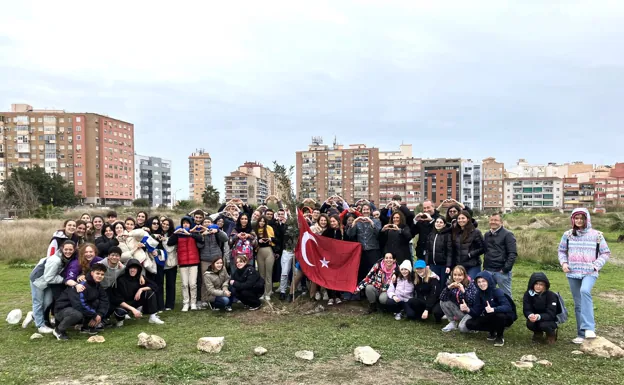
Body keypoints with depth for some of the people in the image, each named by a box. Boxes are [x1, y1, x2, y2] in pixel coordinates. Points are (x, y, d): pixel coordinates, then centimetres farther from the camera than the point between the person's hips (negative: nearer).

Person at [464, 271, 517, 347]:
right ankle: (493, 331, 8)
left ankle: (500, 336, -9)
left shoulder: (497, 292, -21)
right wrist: (468, 309, -31)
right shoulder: (479, 294, -7)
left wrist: (493, 309, -52)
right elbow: (476, 313, -10)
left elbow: (508, 307, -36)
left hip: (505, 318, -5)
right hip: (490, 319, 5)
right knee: (469, 323, -14)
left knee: (500, 315, -40)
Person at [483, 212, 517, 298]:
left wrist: (505, 268, -16)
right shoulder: (487, 235, 14)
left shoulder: (507, 234, -5)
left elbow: (513, 254, -11)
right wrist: (485, 267, 10)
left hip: (501, 271, -6)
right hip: (488, 271, 6)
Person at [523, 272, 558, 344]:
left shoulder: (551, 295, -21)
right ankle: (538, 333, 9)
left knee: (544, 325, -33)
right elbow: (526, 310, -16)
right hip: (535, 318, 2)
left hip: (550, 320, -2)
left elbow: (551, 314, -26)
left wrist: (539, 317, -46)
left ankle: (551, 333, 5)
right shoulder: (528, 294, -13)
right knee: (530, 324, -29)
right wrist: (530, 315, -42)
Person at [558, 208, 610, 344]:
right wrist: (564, 263, -2)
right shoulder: (568, 234, 4)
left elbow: (606, 253, 5)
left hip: (590, 273, -3)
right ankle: (582, 334, 18)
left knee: (585, 291, -32)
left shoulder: (596, 235, -1)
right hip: (573, 273, 3)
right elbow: (562, 250, 15)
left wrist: (596, 265, -8)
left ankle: (589, 328, -30)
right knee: (578, 304, 7)